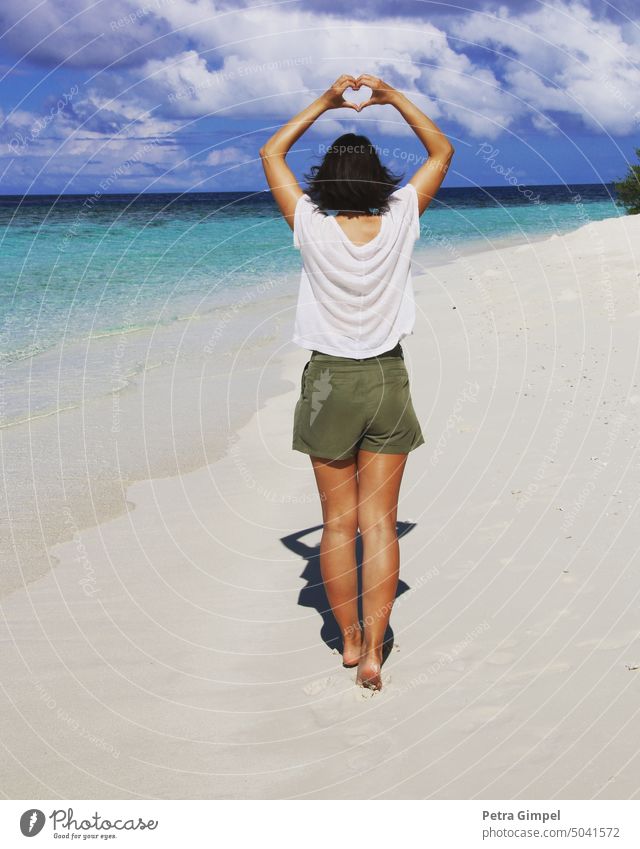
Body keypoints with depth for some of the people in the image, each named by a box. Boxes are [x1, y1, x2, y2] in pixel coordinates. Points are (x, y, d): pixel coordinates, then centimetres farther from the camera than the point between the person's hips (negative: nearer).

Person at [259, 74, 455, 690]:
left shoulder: (313, 229, -9)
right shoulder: (398, 223, -5)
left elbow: (271, 153, 7)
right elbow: (442, 151, 10)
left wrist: (325, 102, 9)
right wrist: (393, 97, 9)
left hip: (330, 382, -1)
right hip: (388, 381, 1)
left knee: (338, 523, 9)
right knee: (379, 522, 4)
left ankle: (349, 639, 22)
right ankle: (373, 651, 4)